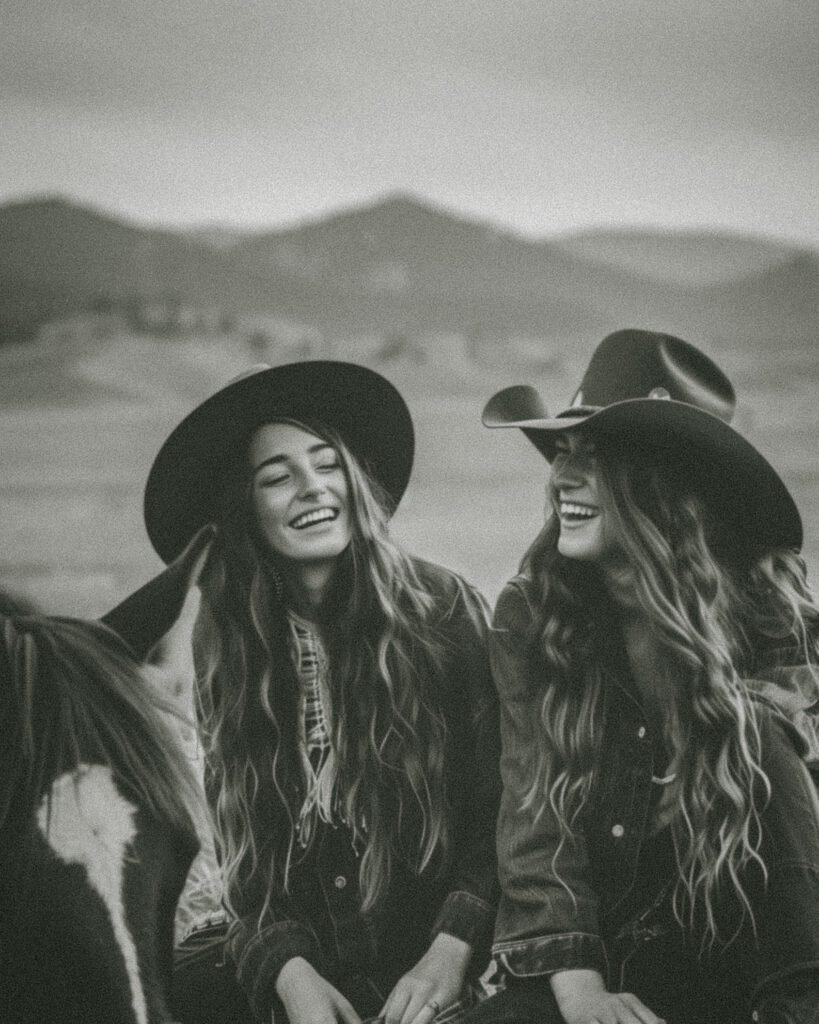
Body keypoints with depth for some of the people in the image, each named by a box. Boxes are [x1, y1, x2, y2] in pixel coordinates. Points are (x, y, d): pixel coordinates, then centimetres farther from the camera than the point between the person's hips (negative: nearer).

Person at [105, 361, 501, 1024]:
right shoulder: (213, 647, 4)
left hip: (428, 959, -2)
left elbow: (498, 801, -3)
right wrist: (287, 970, -12)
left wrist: (451, 950, -16)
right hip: (287, 963, 2)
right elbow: (228, 856, 4)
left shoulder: (441, 608, -1)